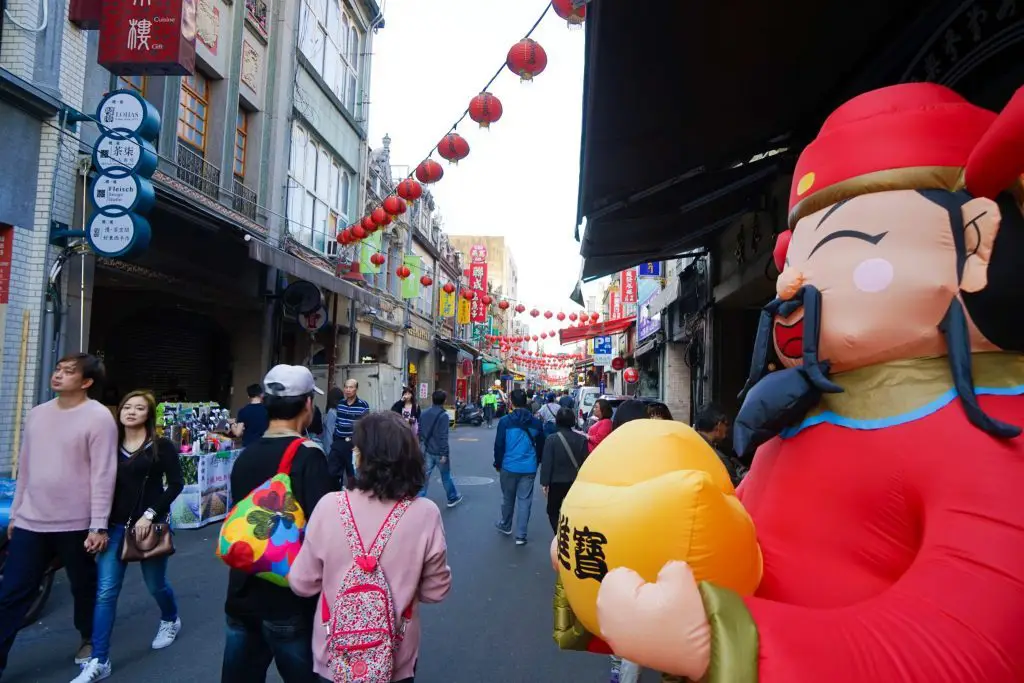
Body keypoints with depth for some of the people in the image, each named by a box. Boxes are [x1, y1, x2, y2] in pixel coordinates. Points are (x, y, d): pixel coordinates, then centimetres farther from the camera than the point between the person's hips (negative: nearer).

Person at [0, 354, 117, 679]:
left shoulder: (98, 417, -13)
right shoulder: (37, 413, 8)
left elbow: (103, 476, -15)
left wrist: (98, 526, -16)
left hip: (76, 524, -5)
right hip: (30, 522, 5)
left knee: (84, 587, 14)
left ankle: (89, 640, 37)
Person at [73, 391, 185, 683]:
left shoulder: (161, 446, -7)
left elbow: (176, 483, -10)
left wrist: (150, 514, -18)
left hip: (149, 525, -3)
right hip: (115, 526, 3)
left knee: (155, 584, 14)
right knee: (105, 592, -1)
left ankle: (171, 620, 43)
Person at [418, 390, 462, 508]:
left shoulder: (425, 414, 4)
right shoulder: (443, 415, -16)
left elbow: (421, 432, 10)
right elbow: (443, 436, -20)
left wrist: (420, 445, 19)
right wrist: (444, 453, -18)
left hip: (428, 451, 5)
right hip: (439, 452, -5)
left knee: (424, 475, 6)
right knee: (446, 476, 10)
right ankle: (452, 498, 25)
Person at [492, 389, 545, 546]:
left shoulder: (505, 421, -10)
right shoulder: (536, 422, 1)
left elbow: (499, 445, -6)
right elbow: (540, 446, 9)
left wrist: (497, 464, 8)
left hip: (509, 466, -1)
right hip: (529, 468, 1)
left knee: (508, 498, 18)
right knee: (525, 500, 6)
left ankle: (505, 526, 37)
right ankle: (521, 535, 7)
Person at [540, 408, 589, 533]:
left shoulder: (552, 439, -13)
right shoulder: (582, 439, -4)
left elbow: (546, 463, -12)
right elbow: (585, 462, 0)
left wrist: (544, 482, -3)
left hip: (557, 482, -3)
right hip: (576, 482, 3)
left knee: (553, 511, 13)